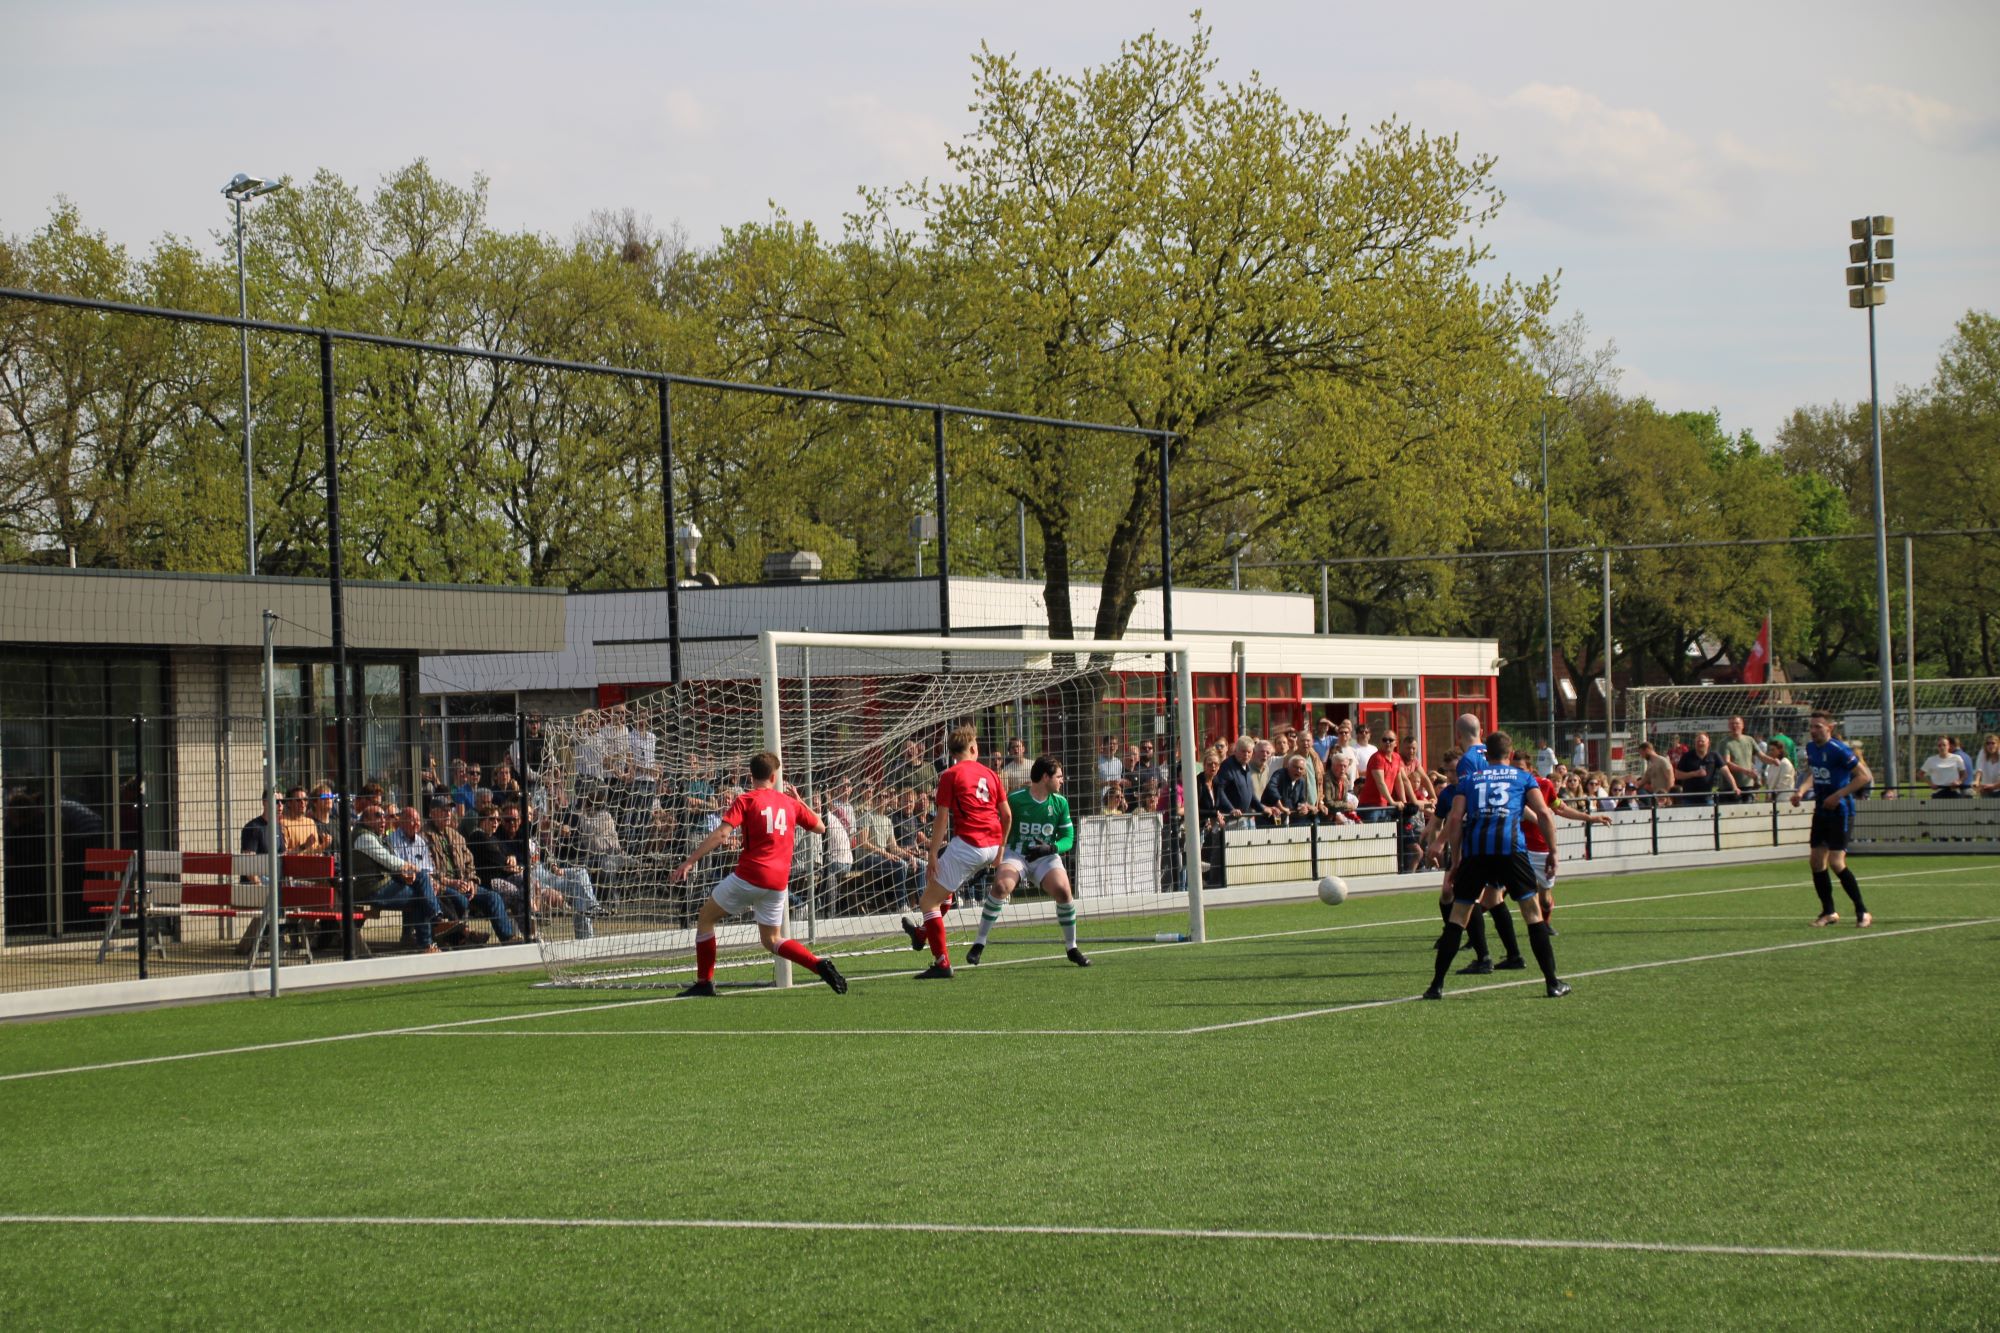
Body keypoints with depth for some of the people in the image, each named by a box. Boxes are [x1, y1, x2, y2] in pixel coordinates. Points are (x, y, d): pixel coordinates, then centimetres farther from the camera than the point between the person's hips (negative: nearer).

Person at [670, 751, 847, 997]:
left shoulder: (746, 800, -3)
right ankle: (819, 964, -4)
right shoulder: (790, 802, 11)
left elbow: (721, 834, -14)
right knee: (771, 940, 18)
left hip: (749, 875, -5)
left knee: (706, 918, 13)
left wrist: (689, 861, -14)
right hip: (779, 882, 5)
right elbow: (819, 826, 23)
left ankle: (704, 982, 10)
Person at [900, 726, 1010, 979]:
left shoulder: (951, 775, -3)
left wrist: (933, 855, -5)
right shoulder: (990, 774, 13)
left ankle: (942, 964, -7)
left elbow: (942, 818, -8)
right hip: (992, 846, 7)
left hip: (967, 843, -7)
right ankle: (923, 933, 40)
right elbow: (1007, 815, 14)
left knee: (929, 901, 1)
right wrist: (1000, 849, 26)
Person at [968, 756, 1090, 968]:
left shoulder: (1060, 803, 0)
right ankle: (979, 943, -18)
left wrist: (1050, 848, -18)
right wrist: (997, 850, -12)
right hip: (1015, 853, -2)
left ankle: (1071, 948, -2)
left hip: (1045, 855, 2)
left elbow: (1068, 838, 1)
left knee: (1063, 891, -23)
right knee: (1001, 886, -31)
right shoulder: (1014, 800, -11)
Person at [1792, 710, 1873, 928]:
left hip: (1840, 812, -8)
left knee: (1836, 863, -13)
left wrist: (1838, 795, -20)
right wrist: (1801, 790, 6)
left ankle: (1862, 911, -1)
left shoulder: (1838, 750, -18)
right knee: (1816, 861, 7)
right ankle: (1828, 912, 19)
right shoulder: (1811, 747, 7)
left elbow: (1864, 776, -17)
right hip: (1821, 811, 8)